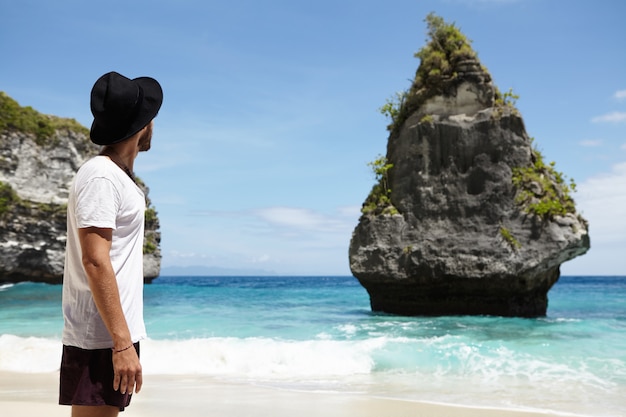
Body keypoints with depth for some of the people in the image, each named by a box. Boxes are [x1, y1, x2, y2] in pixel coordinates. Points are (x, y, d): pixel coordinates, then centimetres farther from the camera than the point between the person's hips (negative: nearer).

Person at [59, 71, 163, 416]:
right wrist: (123, 343, -23)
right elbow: (95, 262, -21)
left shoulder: (114, 176, 15)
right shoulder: (100, 177, -15)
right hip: (101, 337, -10)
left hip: (114, 333, 10)